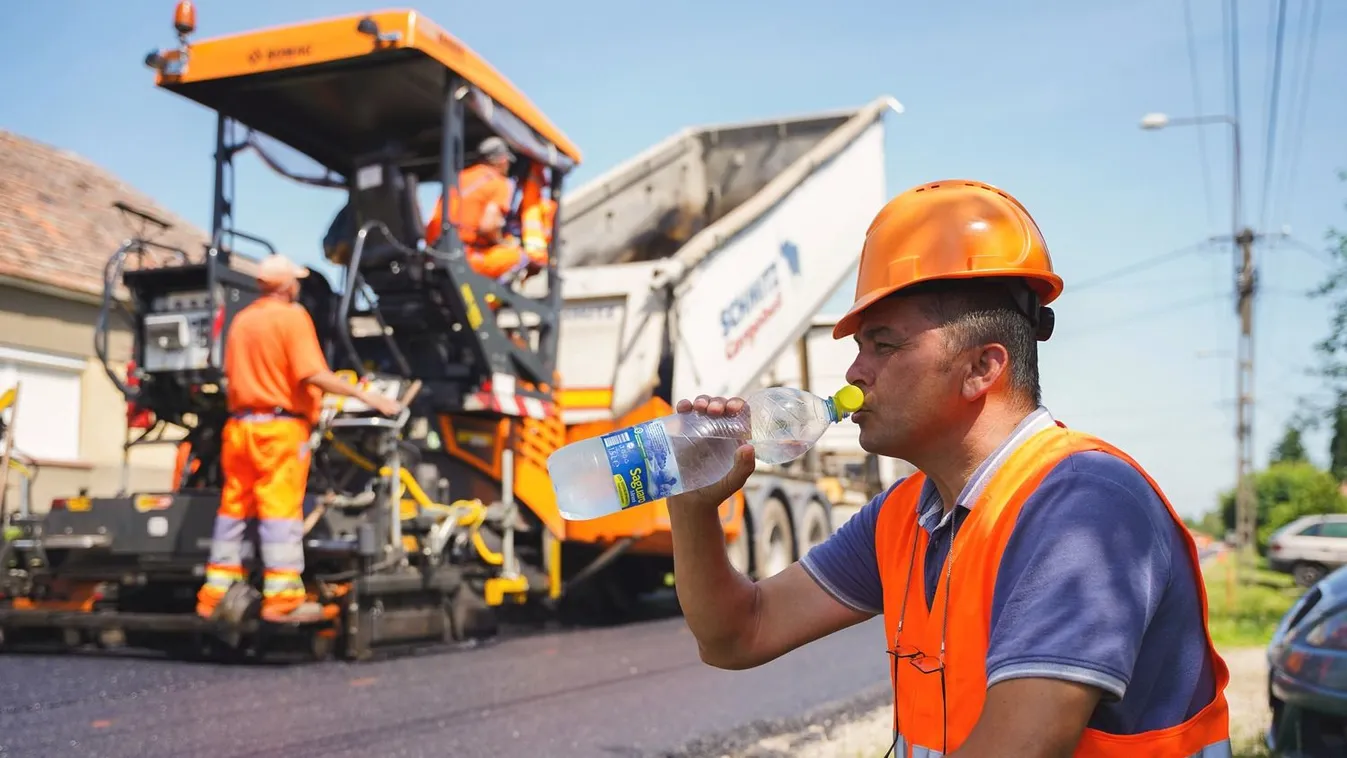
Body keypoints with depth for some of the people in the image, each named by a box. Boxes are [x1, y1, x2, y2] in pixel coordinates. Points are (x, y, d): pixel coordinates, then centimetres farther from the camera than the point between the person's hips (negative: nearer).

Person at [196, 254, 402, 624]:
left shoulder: (241, 320, 16)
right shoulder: (292, 316, -7)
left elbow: (234, 374, 18)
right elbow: (314, 374, -18)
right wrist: (367, 396, -18)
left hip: (239, 424, 7)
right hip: (280, 426, -7)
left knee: (234, 509, 12)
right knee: (281, 510, -7)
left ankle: (215, 594, 17)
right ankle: (282, 598, -8)